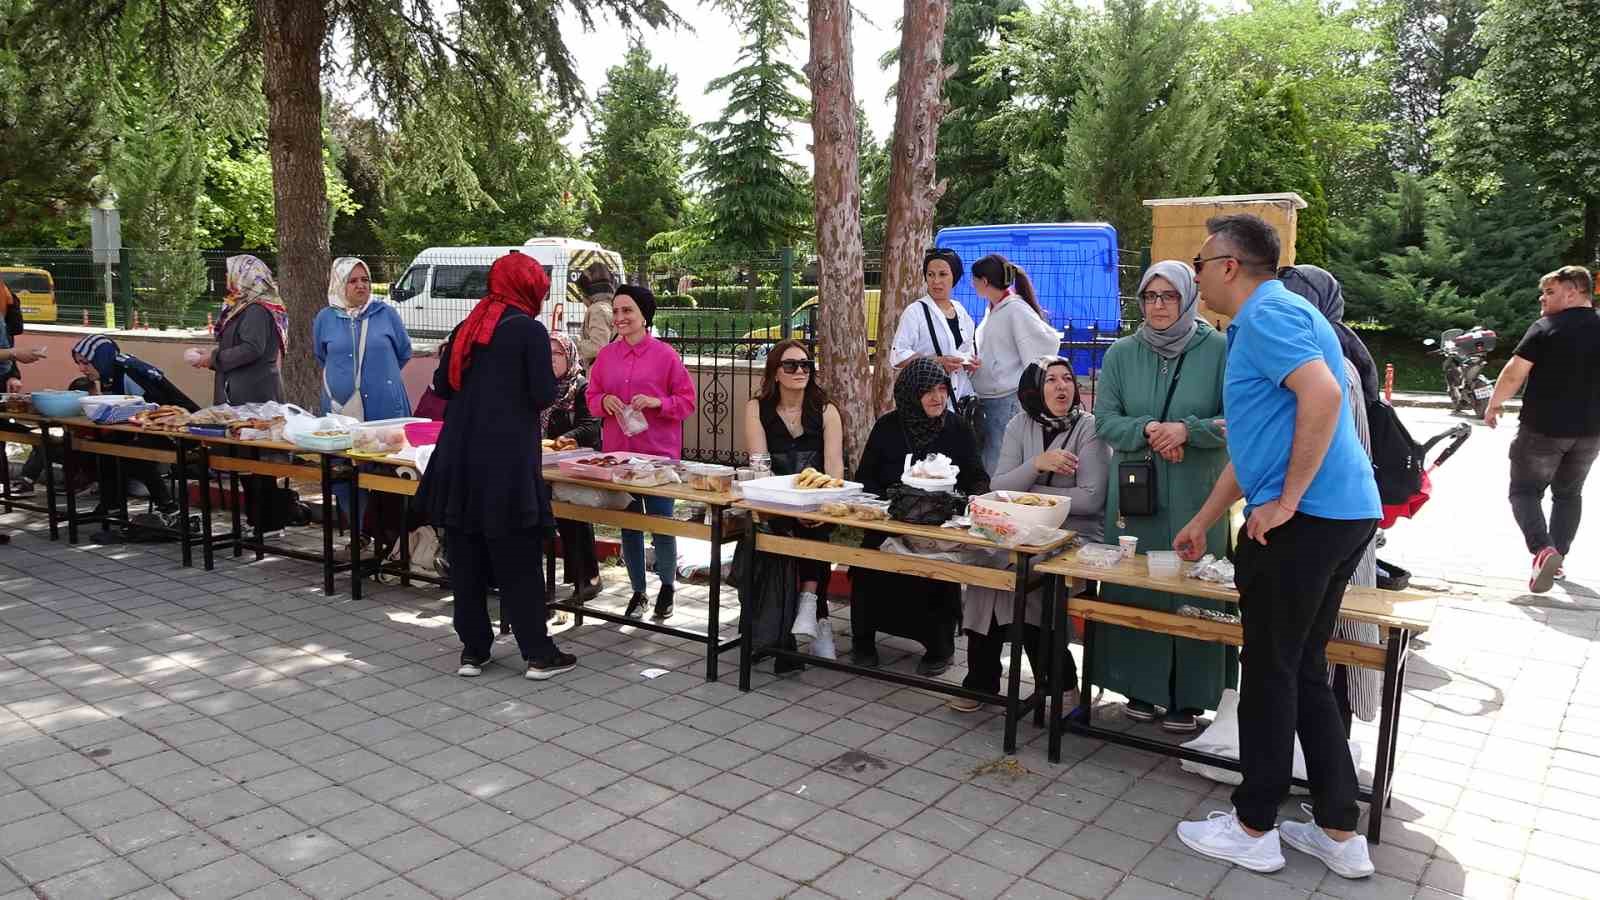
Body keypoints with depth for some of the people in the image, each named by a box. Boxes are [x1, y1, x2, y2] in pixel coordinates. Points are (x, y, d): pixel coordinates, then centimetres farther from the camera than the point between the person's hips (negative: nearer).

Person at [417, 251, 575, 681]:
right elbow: (543, 395, -10)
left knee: (466, 556, 12)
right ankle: (538, 655, 10)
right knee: (518, 560, 2)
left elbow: (442, 386, 14)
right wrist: (556, 371, 9)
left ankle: (473, 650, 19)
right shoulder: (530, 329, -6)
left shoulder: (466, 327, 12)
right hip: (507, 459, -6)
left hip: (458, 456, 6)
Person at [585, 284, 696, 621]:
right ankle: (638, 591, 26)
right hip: (617, 452, 4)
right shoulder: (606, 355, 6)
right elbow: (591, 396, 12)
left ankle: (667, 589, 22)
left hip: (658, 453, -4)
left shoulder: (665, 354, -5)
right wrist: (604, 401, -9)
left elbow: (687, 400, -3)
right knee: (628, 526, 11)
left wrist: (656, 402, -19)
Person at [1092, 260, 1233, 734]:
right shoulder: (1121, 353, 6)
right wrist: (1146, 430, -14)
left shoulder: (1218, 350, -2)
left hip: (1197, 499, -2)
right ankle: (1141, 688, 20)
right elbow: (1105, 419, 3)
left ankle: (1188, 698, 14)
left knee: (1192, 591, 2)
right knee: (1133, 589, 6)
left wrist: (1188, 430, -19)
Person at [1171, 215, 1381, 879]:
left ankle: (1253, 828, 17)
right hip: (1342, 516, 10)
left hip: (1303, 520, -10)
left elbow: (1323, 395, -27)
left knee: (1270, 673, 2)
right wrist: (1203, 522, 31)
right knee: (1304, 672, 15)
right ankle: (1339, 832, 23)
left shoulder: (1267, 314, -10)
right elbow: (1252, 447, 27)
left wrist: (1285, 500, -21)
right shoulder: (1266, 319, 22)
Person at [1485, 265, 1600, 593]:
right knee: (1569, 493, 19)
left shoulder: (1546, 329, -12)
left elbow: (1514, 374, -16)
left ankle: (1542, 548, -17)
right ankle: (1558, 558, 20)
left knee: (1525, 491, 5)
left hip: (1543, 427, -5)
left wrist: (1493, 405, -1)